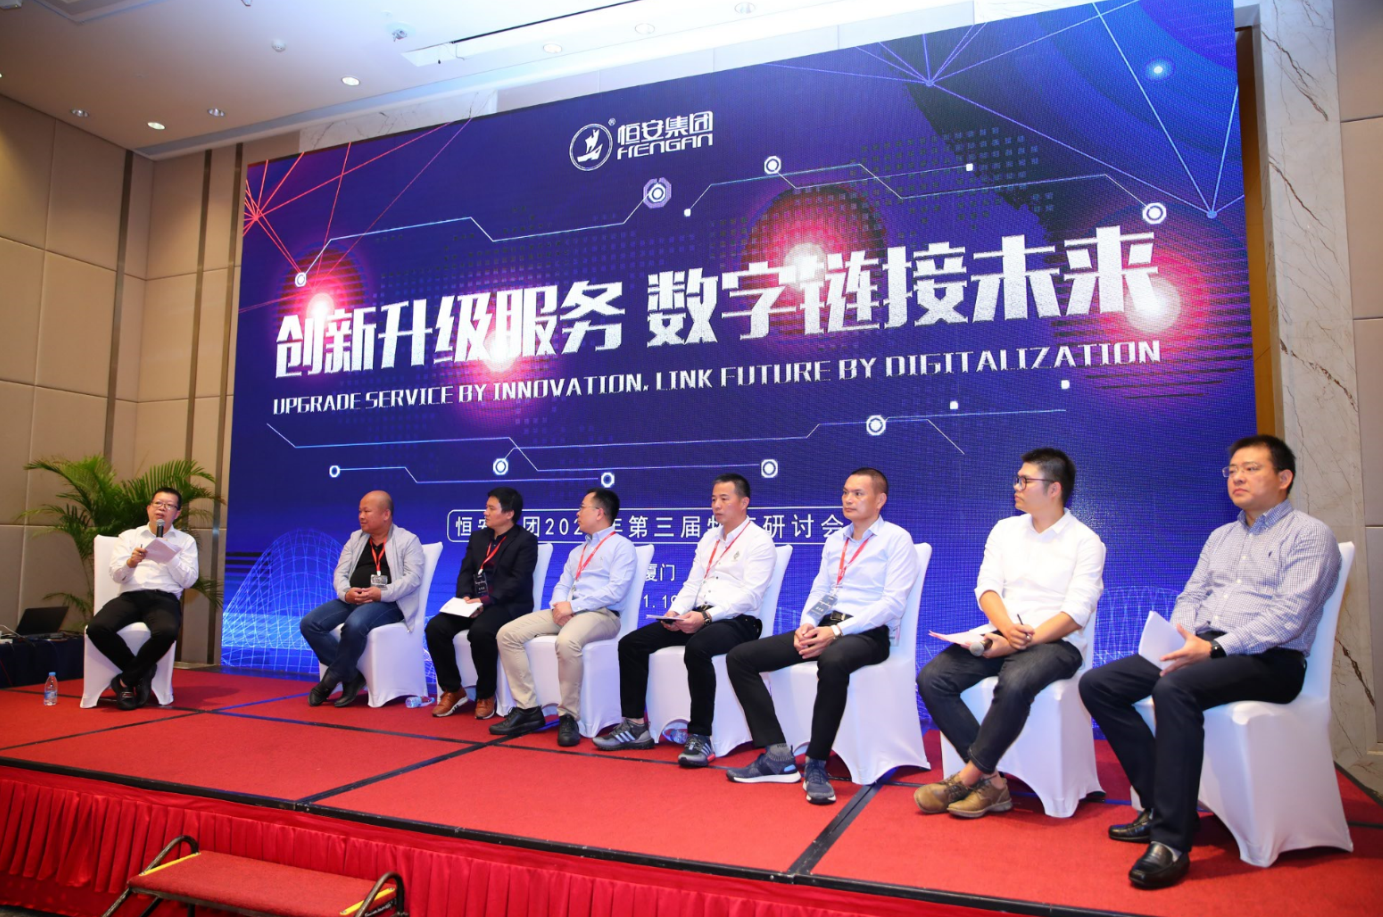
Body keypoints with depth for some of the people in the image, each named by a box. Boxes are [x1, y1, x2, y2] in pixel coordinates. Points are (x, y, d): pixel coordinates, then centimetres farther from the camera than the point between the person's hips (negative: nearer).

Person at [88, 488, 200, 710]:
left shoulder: (186, 541, 16)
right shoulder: (128, 536, 20)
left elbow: (188, 580, 5)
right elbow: (116, 575, 8)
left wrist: (169, 555, -6)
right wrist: (131, 563, -13)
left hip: (165, 600, -2)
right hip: (130, 597, 2)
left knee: (166, 632, -37)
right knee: (97, 628, -31)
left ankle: (126, 680, -12)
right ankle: (142, 672, -10)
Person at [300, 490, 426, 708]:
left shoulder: (408, 540, 1)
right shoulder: (355, 538, 19)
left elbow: (413, 577, -10)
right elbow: (340, 573, 12)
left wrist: (381, 593, -23)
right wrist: (346, 593, -11)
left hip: (387, 603, -6)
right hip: (352, 600, 7)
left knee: (354, 625, -36)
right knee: (310, 624, -16)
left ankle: (331, 680, -12)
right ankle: (350, 676, -9)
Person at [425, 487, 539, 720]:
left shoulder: (526, 540, -4)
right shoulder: (478, 536, 17)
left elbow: (518, 581, -14)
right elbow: (466, 571, 12)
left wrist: (487, 601, -24)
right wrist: (465, 596, -10)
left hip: (509, 605, -6)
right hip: (475, 602, 7)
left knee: (481, 631, -36)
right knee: (436, 627, -17)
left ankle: (485, 695, -14)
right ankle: (453, 690, -1)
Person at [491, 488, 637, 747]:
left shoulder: (621, 546, 0)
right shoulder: (577, 551, 26)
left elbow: (615, 590, -12)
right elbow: (562, 585, 19)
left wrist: (573, 605, -15)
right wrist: (559, 605, -5)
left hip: (600, 614, -8)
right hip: (566, 611, 8)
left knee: (567, 641, -40)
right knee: (508, 633, -9)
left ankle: (568, 717, -23)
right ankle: (527, 709, -7)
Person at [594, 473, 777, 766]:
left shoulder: (758, 540, -3)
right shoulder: (709, 538, 21)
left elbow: (750, 594, -14)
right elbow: (692, 584, 17)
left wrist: (707, 616, -24)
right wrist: (675, 611, -3)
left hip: (736, 621, -8)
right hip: (697, 617, 8)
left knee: (697, 648, -39)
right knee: (631, 643, -5)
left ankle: (700, 736, -26)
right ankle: (634, 725, 2)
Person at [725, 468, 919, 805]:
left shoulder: (896, 539, 0)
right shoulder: (834, 540, 20)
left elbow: (892, 601, -11)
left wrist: (837, 630, -20)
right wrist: (807, 624, -5)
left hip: (868, 633, -7)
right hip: (825, 629, 7)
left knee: (832, 661, -43)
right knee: (739, 657, -8)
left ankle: (816, 765, -26)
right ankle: (778, 756, -10)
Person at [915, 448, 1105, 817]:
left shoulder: (1085, 542, -1)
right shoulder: (1004, 529, 14)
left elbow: (1076, 613, -10)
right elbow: (987, 587, 6)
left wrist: (1022, 642, -20)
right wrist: (1006, 627, -15)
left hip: (1055, 642, -5)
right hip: (1000, 636, 5)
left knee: (1013, 684, -38)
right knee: (932, 677, -19)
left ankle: (967, 777, -19)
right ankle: (990, 782, -16)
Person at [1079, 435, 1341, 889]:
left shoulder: (1310, 535, 0)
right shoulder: (1220, 537, 23)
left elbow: (1290, 616, -14)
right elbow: (1190, 597, 19)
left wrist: (1215, 648, -22)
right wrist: (1180, 640, -3)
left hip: (1268, 660, -7)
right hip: (1202, 649, 8)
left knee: (1174, 688, -37)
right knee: (1098, 684, -10)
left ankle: (1173, 841, -31)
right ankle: (1161, 806, -7)